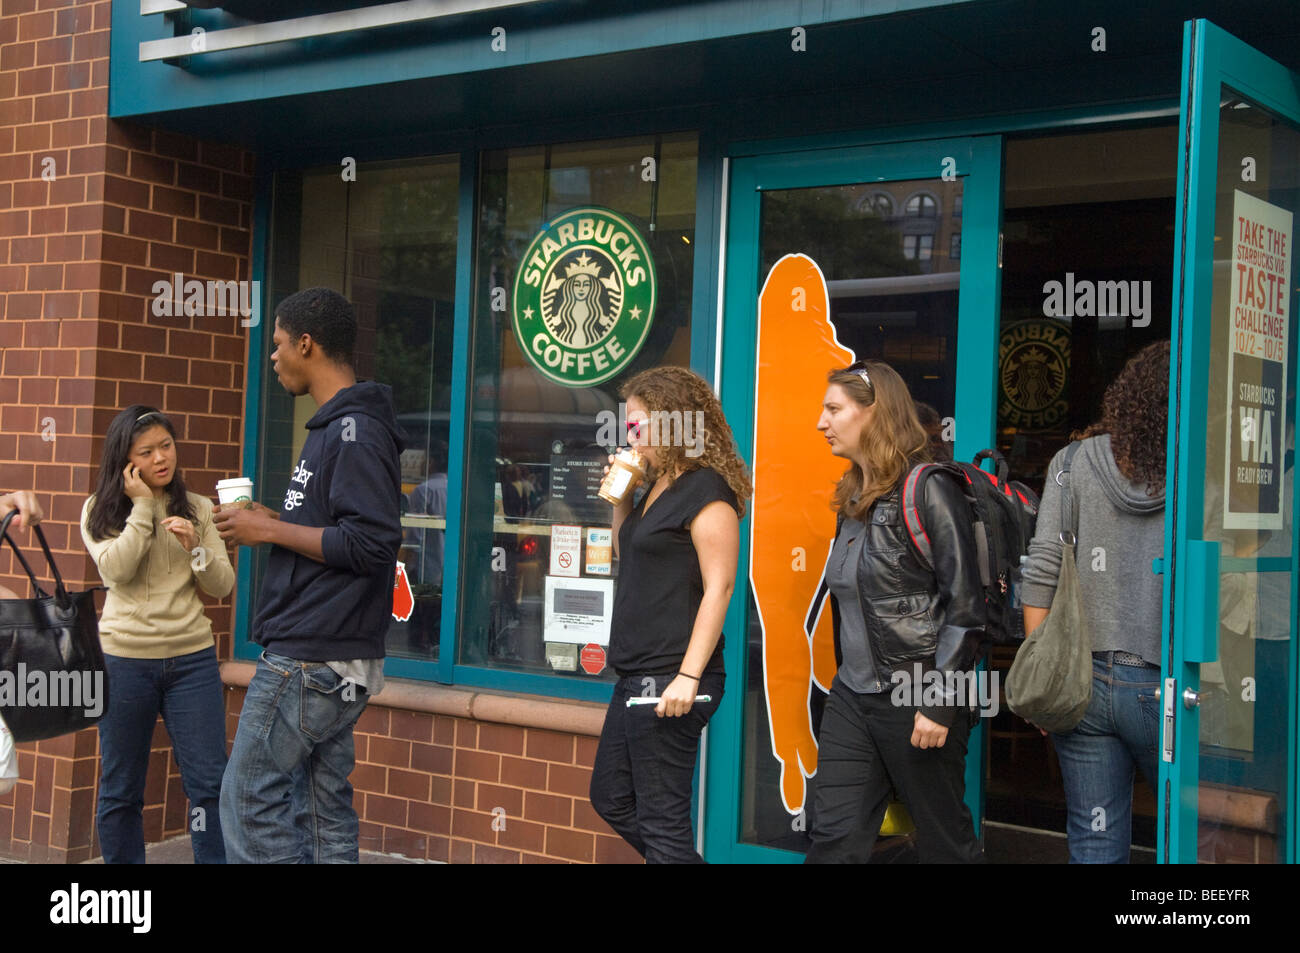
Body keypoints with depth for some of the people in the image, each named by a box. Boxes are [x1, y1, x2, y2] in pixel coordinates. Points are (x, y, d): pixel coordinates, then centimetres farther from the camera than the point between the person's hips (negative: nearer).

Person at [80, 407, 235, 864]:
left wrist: (194, 547, -14)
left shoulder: (198, 509, 7)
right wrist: (143, 506, -12)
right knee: (120, 788, 7)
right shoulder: (100, 511, 2)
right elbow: (116, 570, -15)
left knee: (209, 782, -2)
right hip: (124, 659, -1)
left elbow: (222, 586, 3)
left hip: (193, 658, 1)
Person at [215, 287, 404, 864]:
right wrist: (271, 525, 11)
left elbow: (371, 544, -23)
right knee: (324, 805, 12)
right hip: (330, 661, 10)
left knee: (248, 798, -3)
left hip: (309, 662, -10)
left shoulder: (355, 431, -16)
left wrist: (270, 530, -15)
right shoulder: (338, 425, 16)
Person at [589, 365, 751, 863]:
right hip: (637, 675, 11)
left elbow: (719, 586, -18)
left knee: (661, 821, -4)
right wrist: (620, 496, 11)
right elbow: (627, 556, 26)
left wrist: (689, 676, -23)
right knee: (611, 797, 18)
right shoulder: (658, 486, 15)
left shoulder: (706, 490, -13)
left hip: (671, 680, -10)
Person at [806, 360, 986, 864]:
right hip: (852, 696, 8)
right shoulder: (854, 499, 13)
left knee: (945, 842, 6)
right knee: (833, 839, 4)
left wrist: (940, 704, -18)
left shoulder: (927, 490, -12)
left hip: (916, 700, -7)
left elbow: (965, 608, -15)